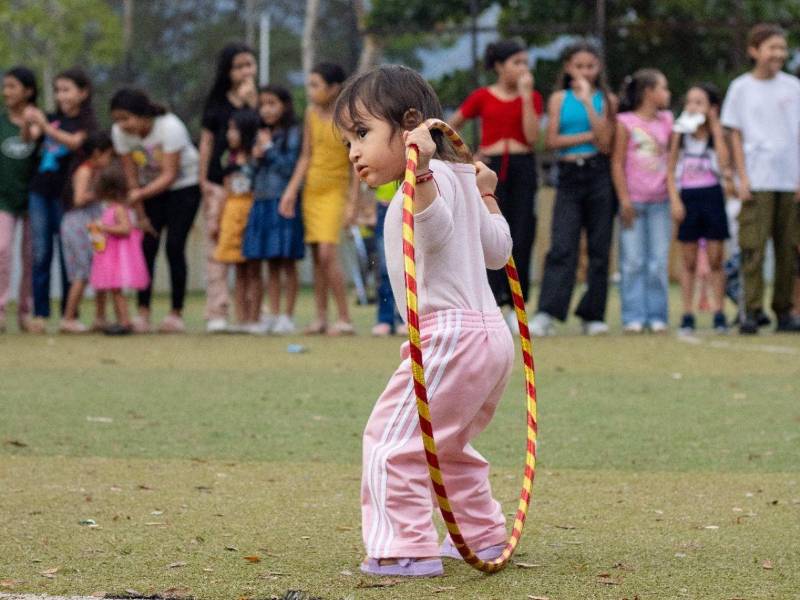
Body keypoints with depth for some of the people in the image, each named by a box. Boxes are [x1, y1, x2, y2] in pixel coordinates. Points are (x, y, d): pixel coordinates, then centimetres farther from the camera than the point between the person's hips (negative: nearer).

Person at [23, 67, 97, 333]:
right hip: (41, 190, 4)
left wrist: (45, 126, -34)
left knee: (66, 254, -1)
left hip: (65, 194, -4)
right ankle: (40, 313, 1)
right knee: (40, 253, 1)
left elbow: (75, 142, -21)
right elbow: (29, 137, -2)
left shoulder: (85, 123, -2)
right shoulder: (53, 118, 12)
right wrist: (27, 124, -24)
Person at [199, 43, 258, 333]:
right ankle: (217, 312, -3)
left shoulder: (259, 98, 8)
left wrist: (251, 102, -10)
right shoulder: (216, 101, 11)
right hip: (219, 184, 1)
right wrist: (203, 179, 7)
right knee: (217, 246, -3)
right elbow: (207, 141, 13)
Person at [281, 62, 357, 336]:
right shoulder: (312, 114, 5)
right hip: (311, 190, 6)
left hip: (335, 192, -6)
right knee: (316, 256, 5)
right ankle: (321, 318, 9)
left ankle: (345, 319, -10)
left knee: (327, 253, -16)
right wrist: (291, 190, 6)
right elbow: (306, 156, 11)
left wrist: (352, 203, -13)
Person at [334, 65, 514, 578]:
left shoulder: (435, 179, -10)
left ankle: (408, 548, -13)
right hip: (490, 331, 11)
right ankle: (484, 535, 34)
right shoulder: (459, 179, 21)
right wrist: (486, 196, 43)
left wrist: (421, 172, -45)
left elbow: (438, 231, -31)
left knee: (392, 437, -10)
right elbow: (497, 250, 28)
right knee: (449, 445, 27)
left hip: (449, 333, -11)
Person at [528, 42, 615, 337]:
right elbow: (552, 140, 0)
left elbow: (605, 143, -6)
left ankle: (593, 315, 8)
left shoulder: (605, 99, 6)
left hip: (598, 176, 0)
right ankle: (546, 314, -17)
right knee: (561, 247, -10)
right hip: (569, 176, 0)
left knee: (599, 249, 2)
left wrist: (588, 102, -10)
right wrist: (588, 136, -8)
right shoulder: (559, 99, 9)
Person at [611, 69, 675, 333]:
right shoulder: (625, 123, -2)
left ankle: (657, 316, 7)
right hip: (633, 201, -3)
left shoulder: (666, 121, 10)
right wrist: (624, 200, -8)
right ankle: (634, 317, 2)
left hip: (660, 202, 3)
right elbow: (617, 163, -3)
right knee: (633, 262, -2)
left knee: (658, 262, 2)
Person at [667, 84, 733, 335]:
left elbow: (724, 162, -15)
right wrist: (675, 200, -8)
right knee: (689, 261, 4)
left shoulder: (717, 132, 1)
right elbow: (670, 170, 3)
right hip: (687, 198, 1)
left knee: (715, 260, 1)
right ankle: (687, 315, 7)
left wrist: (715, 129, -10)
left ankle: (719, 314, 6)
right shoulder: (679, 133, 3)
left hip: (712, 197, -1)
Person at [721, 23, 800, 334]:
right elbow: (736, 136, 5)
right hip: (757, 181, -2)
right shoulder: (741, 87, 5)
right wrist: (742, 178, -4)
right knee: (753, 246, -9)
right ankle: (752, 311, -8)